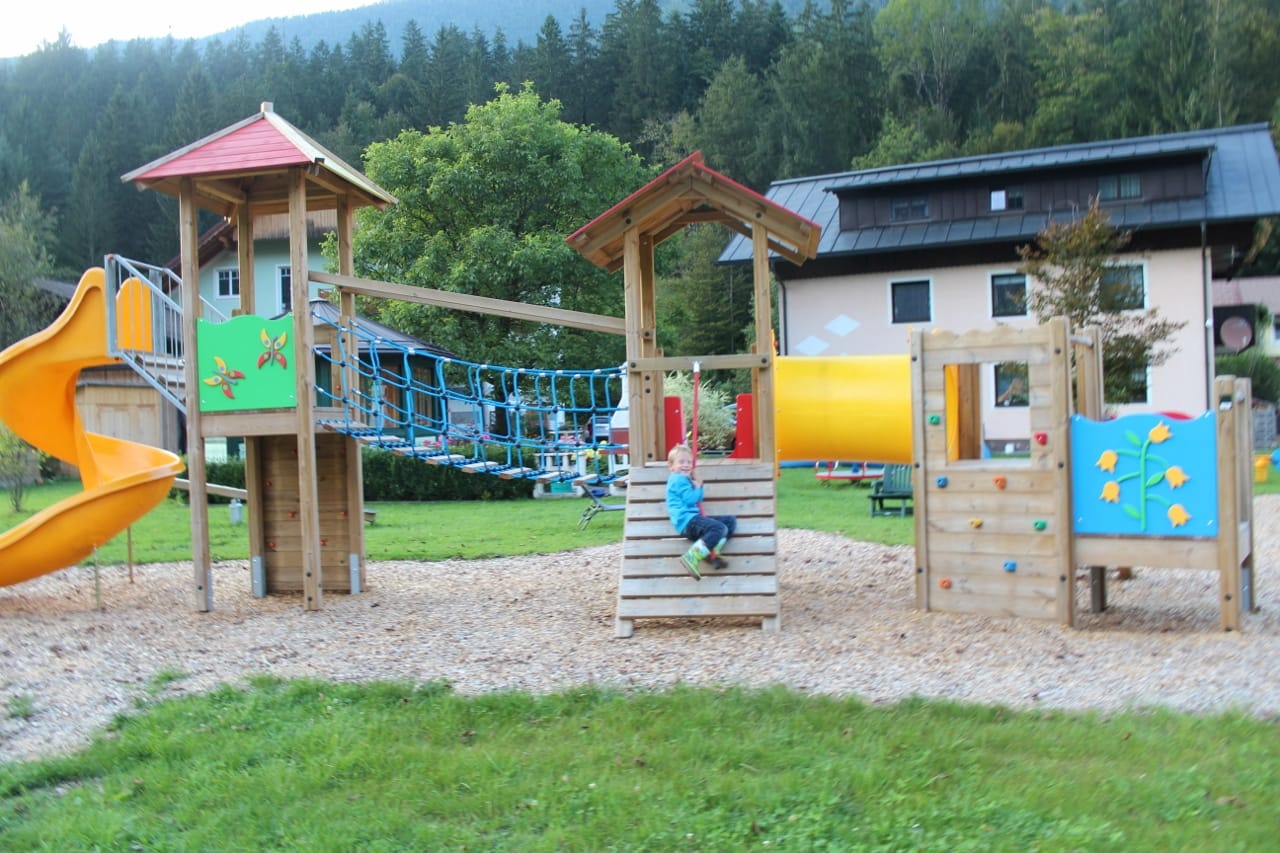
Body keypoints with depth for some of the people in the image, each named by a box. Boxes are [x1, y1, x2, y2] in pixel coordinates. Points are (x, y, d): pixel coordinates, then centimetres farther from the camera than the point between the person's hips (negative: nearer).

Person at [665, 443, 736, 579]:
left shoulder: (685, 479, 26)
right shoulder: (678, 479, -6)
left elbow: (698, 499, 31)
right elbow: (690, 499, -17)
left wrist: (698, 484, 16)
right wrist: (697, 487, 2)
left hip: (694, 518, 11)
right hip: (687, 521, -11)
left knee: (731, 521, 12)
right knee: (719, 528, -31)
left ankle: (712, 552, -7)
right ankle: (692, 557, -39)